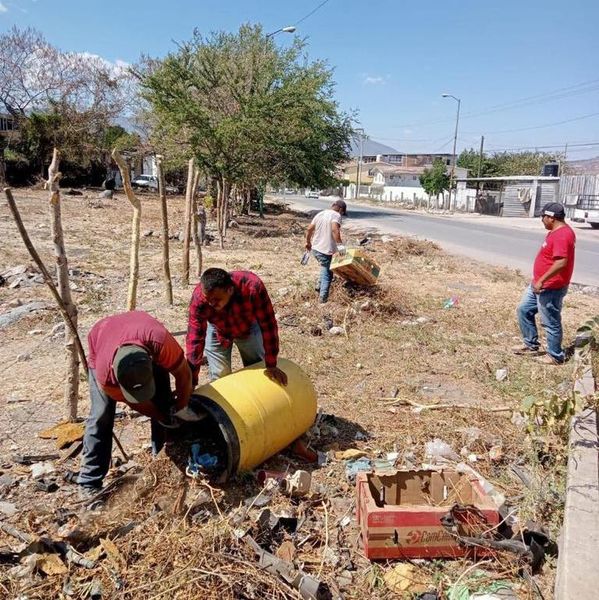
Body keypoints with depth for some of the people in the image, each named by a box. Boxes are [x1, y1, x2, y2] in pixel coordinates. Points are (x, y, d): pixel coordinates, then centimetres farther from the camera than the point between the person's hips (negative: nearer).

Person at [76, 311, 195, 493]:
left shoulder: (160, 341, -46)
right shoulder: (105, 376, -39)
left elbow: (183, 373, -25)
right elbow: (134, 402, -18)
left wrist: (181, 407, -14)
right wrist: (160, 417, -6)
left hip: (145, 343, 2)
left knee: (164, 405, -5)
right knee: (101, 415, -12)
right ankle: (89, 482, -1)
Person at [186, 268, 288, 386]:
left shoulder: (253, 287, -42)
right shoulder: (198, 297, -37)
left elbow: (268, 325, -33)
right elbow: (195, 339, -33)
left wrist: (271, 366, -28)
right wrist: (191, 382, -32)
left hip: (249, 327, 0)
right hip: (217, 332, 0)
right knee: (219, 377, -3)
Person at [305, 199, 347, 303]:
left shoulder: (320, 214, 12)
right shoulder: (336, 215, -10)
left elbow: (309, 229, 12)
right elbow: (334, 229, -29)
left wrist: (308, 242, 24)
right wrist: (340, 244, -28)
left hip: (315, 248, 7)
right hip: (325, 250, -7)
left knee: (325, 270, 28)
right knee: (326, 272, 6)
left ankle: (319, 286, 30)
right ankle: (323, 298, 7)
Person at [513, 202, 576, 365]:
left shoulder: (561, 235, -23)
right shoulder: (559, 231, 11)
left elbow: (561, 263, -32)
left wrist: (541, 280, -28)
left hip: (550, 288, -11)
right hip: (540, 284, 11)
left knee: (550, 322, 2)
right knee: (524, 310, 16)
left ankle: (555, 356, 18)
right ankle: (531, 345, 27)